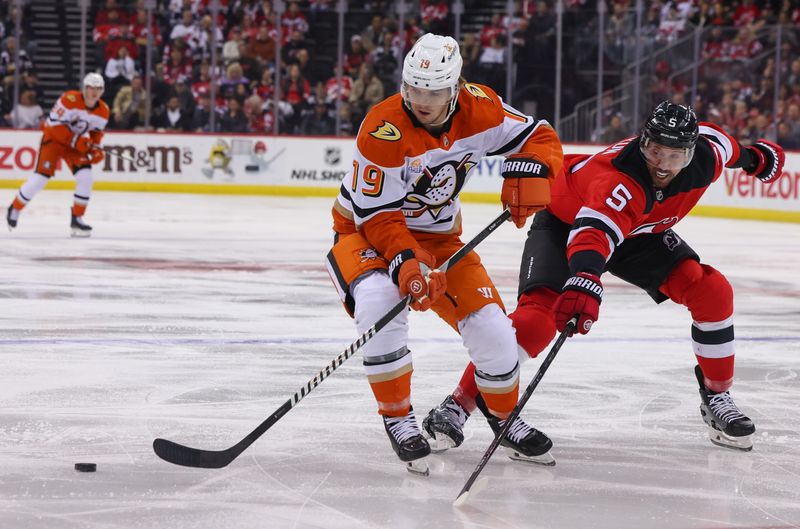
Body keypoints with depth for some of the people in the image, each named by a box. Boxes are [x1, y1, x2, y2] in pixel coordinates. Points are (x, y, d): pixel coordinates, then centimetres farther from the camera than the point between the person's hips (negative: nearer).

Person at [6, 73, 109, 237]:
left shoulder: (103, 111, -7)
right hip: (54, 137, -5)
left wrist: (95, 148, -8)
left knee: (85, 177, -13)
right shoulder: (70, 99, -27)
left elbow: (96, 131, 10)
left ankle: (77, 218, -1)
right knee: (41, 176, -13)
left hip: (78, 142, 5)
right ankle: (14, 209, 8)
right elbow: (54, 124, -27)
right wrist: (75, 140, -30)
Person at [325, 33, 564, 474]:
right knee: (379, 303, -35)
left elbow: (540, 137, -4)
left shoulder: (478, 107, -14)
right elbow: (378, 215, -26)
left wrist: (530, 170, -25)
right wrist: (405, 264, -40)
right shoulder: (382, 130, -28)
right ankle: (397, 418, -16)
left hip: (438, 236, 4)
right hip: (365, 229, -4)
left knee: (492, 329, -5)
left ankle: (504, 415, 26)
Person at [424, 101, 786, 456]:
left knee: (711, 292, -8)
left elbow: (712, 136, 5)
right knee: (536, 319, -26)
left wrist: (751, 157, 24)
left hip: (638, 231, 7)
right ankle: (457, 406, -18)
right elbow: (593, 230, -60)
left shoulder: (705, 159, -22)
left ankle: (716, 398, 9)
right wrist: (585, 280, -79)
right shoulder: (623, 179, -42)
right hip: (566, 224, -6)